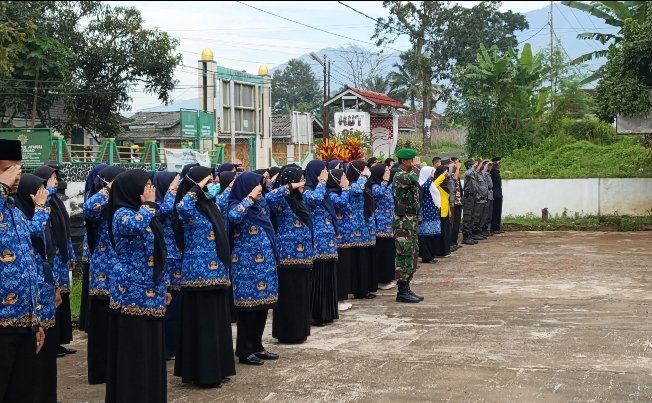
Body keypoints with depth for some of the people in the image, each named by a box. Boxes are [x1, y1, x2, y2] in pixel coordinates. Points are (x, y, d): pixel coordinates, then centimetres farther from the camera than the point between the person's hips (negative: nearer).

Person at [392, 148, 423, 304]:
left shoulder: (408, 175, 17)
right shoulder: (400, 176, -13)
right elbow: (414, 180, -35)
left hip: (411, 220, 10)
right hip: (403, 221, -10)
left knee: (412, 255, 12)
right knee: (405, 256, -7)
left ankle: (406, 289, 18)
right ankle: (402, 292, -3)